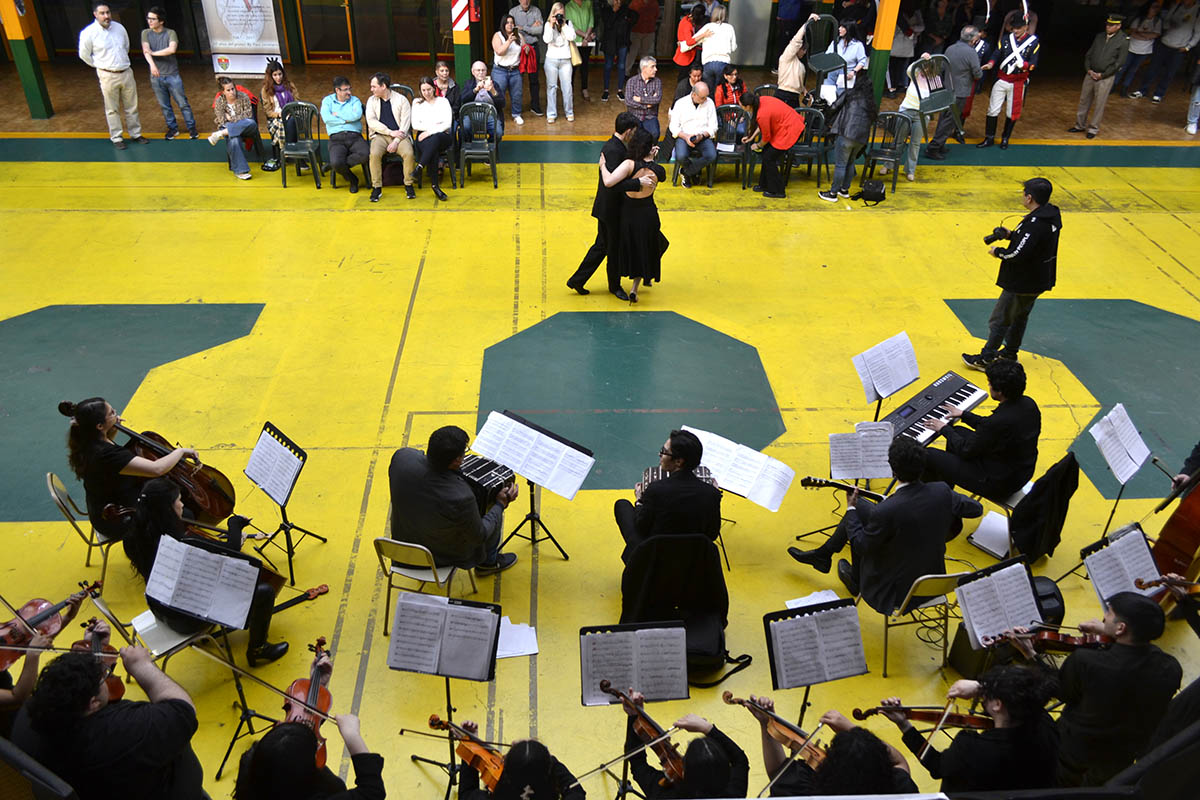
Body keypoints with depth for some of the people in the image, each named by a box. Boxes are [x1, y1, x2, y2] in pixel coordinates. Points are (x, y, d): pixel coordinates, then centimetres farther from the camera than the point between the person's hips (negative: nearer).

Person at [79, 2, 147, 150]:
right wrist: (101, 66, 6)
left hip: (126, 73, 4)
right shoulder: (89, 33, -12)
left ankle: (135, 134, 26)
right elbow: (84, 55, -2)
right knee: (112, 109, 5)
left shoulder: (119, 27, 1)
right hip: (108, 76, -4)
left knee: (132, 107, 13)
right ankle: (116, 138, 16)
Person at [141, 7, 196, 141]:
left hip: (172, 75, -3)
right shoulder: (146, 33, 2)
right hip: (156, 76, 3)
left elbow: (172, 49, -24)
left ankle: (192, 128, 14)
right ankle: (172, 128, 24)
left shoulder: (170, 33, -6)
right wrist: (152, 64, -32)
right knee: (164, 106, 11)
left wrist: (154, 53, -17)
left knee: (183, 103, 2)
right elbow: (146, 50, -14)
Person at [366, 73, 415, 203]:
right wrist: (390, 132, -12)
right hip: (380, 135, 1)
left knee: (408, 153, -31)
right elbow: (371, 121, 0)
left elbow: (405, 123, -3)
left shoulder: (402, 100, 3)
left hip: (399, 135, -1)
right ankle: (377, 187, -20)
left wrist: (396, 141, -15)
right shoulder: (371, 100, 11)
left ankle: (408, 185, -14)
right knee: (374, 154, -30)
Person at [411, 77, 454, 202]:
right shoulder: (417, 103, 15)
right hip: (423, 137, 0)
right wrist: (434, 126, -5)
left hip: (442, 136, 0)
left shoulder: (443, 101, 11)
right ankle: (434, 185, -37)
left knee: (434, 139, -41)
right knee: (434, 152, -37)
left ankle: (419, 167, -42)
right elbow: (415, 125, 5)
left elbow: (447, 124, -2)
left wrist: (430, 132, -14)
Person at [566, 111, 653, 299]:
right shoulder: (613, 150, -24)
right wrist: (639, 182, -33)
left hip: (609, 208, 10)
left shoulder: (615, 146, 7)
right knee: (615, 248, 9)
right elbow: (613, 184, -32)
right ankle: (615, 286, 28)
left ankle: (577, 280, 25)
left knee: (602, 246, 19)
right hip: (611, 209, -10)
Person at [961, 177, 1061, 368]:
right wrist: (1011, 235, 4)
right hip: (1038, 280, 10)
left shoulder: (1035, 223, -30)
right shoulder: (1051, 214, 1)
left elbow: (1017, 254, -33)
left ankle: (986, 358, 15)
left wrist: (998, 251, -15)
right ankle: (1010, 353, 39)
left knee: (999, 320, 4)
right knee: (1020, 316, 24)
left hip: (1023, 284, -10)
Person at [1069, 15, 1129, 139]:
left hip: (1106, 78, -5)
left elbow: (1119, 62, -10)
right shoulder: (1099, 36, 8)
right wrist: (1089, 70, -2)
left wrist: (1102, 75, -12)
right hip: (1090, 74, 5)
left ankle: (1093, 128, 12)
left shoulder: (1123, 41, -8)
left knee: (1099, 104, 1)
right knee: (1084, 100, 11)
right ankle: (1080, 125, 23)